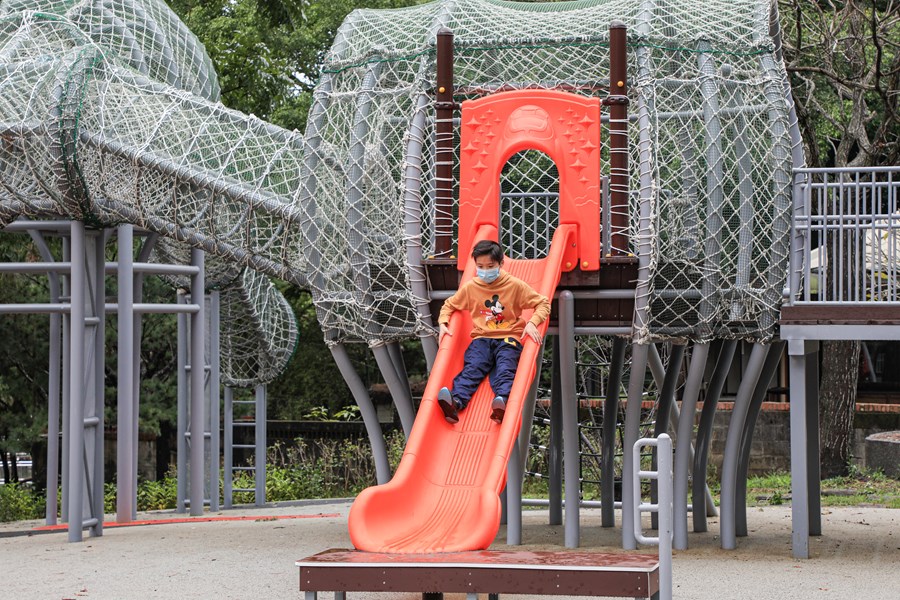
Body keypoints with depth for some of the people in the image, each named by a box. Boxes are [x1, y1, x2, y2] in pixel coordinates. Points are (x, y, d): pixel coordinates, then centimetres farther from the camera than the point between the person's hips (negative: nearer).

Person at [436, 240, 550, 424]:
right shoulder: (470, 287, 9)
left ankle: (502, 401, -58)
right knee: (472, 368, -26)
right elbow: (449, 305, 23)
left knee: (505, 369, -29)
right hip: (481, 338, 2)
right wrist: (443, 324, 3)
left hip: (508, 339, -1)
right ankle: (455, 401, -52)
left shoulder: (515, 285, 2)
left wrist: (532, 323, -14)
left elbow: (543, 303, 4)